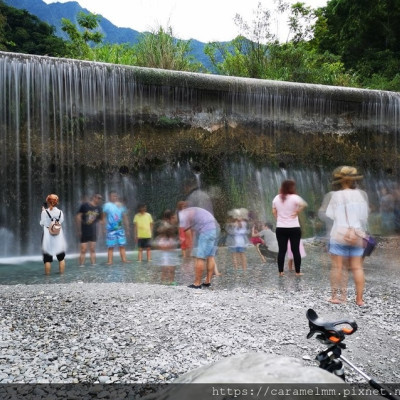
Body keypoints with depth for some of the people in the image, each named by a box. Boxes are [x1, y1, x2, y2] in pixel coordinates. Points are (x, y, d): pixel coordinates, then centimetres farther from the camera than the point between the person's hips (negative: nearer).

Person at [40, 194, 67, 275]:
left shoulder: (45, 212, -9)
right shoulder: (60, 212, -2)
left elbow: (42, 223, -5)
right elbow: (61, 221, 2)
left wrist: (43, 212, 3)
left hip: (48, 237, -2)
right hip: (59, 237, 2)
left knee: (47, 258, 4)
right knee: (61, 257, 13)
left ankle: (47, 273, 6)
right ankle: (62, 272, 16)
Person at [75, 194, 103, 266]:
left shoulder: (99, 208, 5)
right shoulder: (84, 205, -8)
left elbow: (101, 218, 18)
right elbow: (78, 217, -9)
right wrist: (79, 230, -12)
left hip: (93, 231, 4)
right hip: (84, 231, -4)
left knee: (93, 249, 6)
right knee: (83, 250, -3)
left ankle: (93, 264, 9)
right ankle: (81, 265, 3)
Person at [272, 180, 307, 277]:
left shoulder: (277, 198, 4)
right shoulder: (294, 197, -11)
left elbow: (274, 211, 9)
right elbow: (304, 204, -26)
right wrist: (297, 212, -14)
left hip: (280, 228, 4)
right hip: (294, 228, -4)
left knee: (282, 250, 6)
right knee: (296, 250, 5)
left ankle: (280, 271, 9)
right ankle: (298, 272, 10)